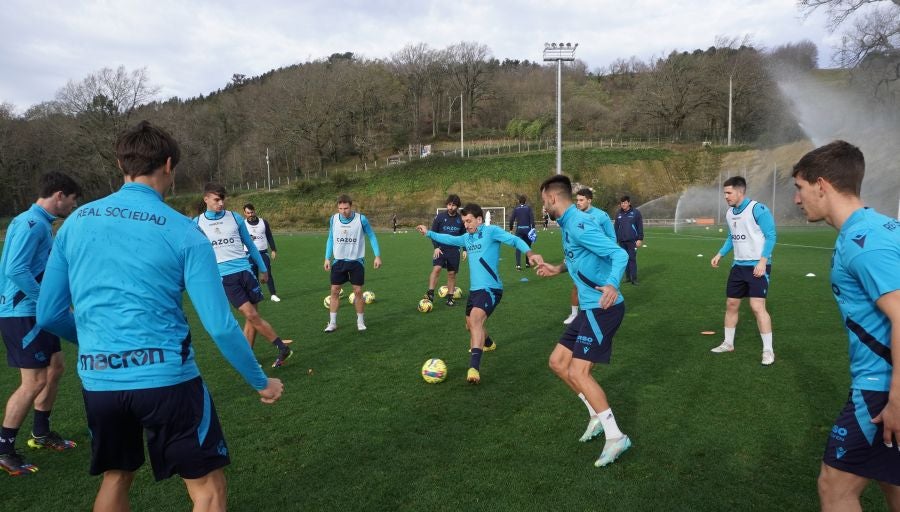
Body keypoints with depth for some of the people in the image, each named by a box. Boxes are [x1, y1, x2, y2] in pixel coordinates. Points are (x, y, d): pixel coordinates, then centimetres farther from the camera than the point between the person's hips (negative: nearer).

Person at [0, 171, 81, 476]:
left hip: (35, 313, 10)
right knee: (34, 381, -7)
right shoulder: (31, 223, -17)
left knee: (55, 367, 16)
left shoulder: (41, 223, 13)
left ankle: (41, 433, 30)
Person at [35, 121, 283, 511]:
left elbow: (48, 315, 9)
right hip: (165, 377, -5)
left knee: (115, 477, 27)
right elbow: (220, 326, -10)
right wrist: (261, 382, 2)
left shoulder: (75, 221, 5)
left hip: (97, 380, 6)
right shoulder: (183, 231, -8)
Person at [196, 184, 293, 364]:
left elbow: (250, 245, 15)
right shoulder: (197, 223, 2)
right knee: (251, 315, -11)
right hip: (224, 277, -3)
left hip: (245, 271, 3)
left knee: (251, 318, 5)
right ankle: (283, 348, -2)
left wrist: (263, 269, 18)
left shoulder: (235, 218, 6)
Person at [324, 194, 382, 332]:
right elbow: (330, 238, 10)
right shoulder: (333, 219, -4)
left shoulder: (361, 219, -13)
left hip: (356, 261, -2)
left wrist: (377, 256, -5)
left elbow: (372, 236, -1)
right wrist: (327, 258, 6)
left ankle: (360, 321, 17)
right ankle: (332, 322, 13)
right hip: (339, 261, 2)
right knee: (334, 291, 2)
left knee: (358, 291, 1)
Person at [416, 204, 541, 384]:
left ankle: (474, 367, -37)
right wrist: (428, 233, 31)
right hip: (474, 289, 9)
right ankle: (488, 344, 54)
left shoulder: (491, 231, -8)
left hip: (490, 288, -9)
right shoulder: (467, 238, 14)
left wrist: (529, 253, -37)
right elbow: (449, 239, 31)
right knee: (470, 325, 23)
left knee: (475, 319, -30)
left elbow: (514, 239, -21)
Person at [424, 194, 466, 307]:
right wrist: (436, 247, -11)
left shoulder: (460, 219, 4)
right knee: (436, 268, -21)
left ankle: (450, 298, 15)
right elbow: (433, 232, -1)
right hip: (440, 249, -2)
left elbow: (463, 235, 14)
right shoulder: (440, 216, -4)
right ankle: (430, 293, -17)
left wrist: (464, 249, 8)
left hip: (454, 250, 3)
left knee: (452, 274, 6)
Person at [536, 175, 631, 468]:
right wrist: (558, 269, 24)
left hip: (602, 308, -10)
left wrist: (612, 285, -40)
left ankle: (615, 437, 1)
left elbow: (619, 254, -24)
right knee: (558, 362, 12)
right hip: (589, 308, 10)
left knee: (578, 372, -11)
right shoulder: (567, 225, 12)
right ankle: (597, 415, 24)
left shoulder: (579, 224, -18)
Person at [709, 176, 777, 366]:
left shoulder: (758, 209, -15)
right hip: (739, 265, 8)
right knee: (731, 304, 11)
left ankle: (768, 350, 1)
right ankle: (728, 343, 24)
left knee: (757, 306, -12)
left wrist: (762, 261, -21)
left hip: (757, 266, -8)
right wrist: (719, 254, 10)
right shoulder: (730, 213, 8)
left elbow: (770, 236, -15)